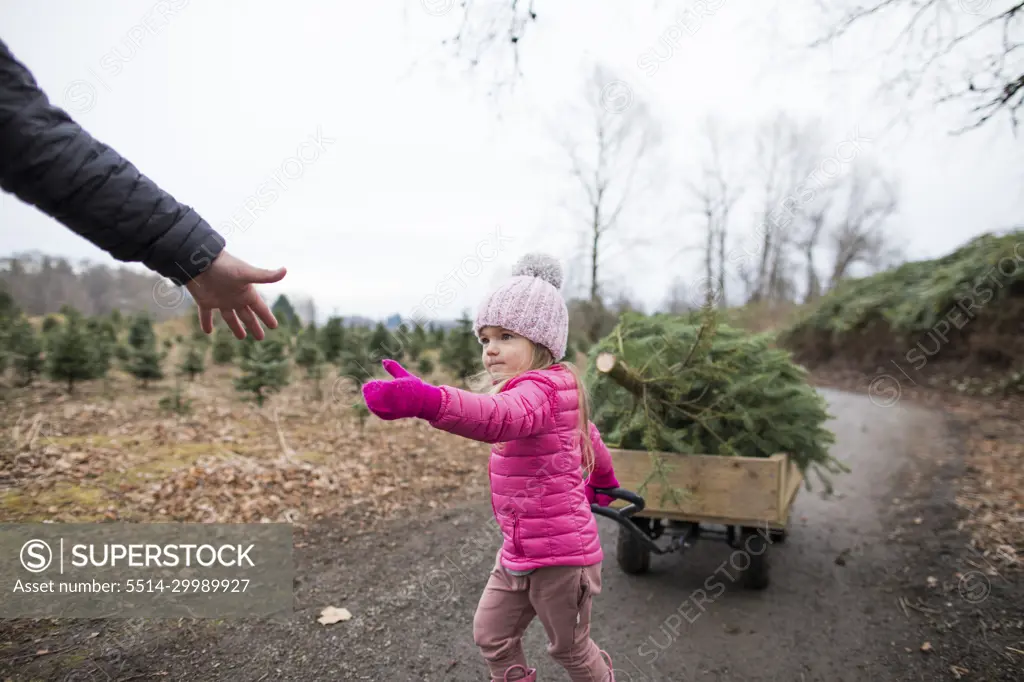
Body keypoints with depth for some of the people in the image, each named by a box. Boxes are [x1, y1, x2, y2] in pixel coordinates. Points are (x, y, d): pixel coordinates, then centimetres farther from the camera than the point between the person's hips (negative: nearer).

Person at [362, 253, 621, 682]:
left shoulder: (540, 388, -24)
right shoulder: (550, 390, 7)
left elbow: (503, 417, -49)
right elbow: (590, 436, 24)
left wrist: (427, 400, -67)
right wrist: (602, 480, 44)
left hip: (560, 555, -9)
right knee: (490, 633, 16)